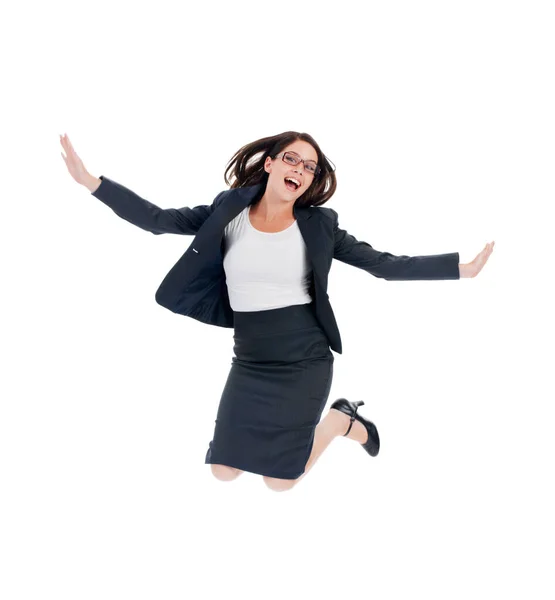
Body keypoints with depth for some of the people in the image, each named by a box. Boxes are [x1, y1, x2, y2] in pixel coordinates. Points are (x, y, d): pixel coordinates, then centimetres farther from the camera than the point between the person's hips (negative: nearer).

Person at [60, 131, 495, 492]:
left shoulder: (319, 227, -6)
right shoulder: (228, 213, -3)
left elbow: (387, 265, -4)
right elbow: (159, 220, -9)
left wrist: (462, 267, -9)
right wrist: (92, 181, -20)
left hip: (305, 364, -3)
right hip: (249, 363, 3)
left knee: (280, 481, 2)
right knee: (224, 471, 9)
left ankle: (341, 420, 26)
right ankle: (289, 428, 34)